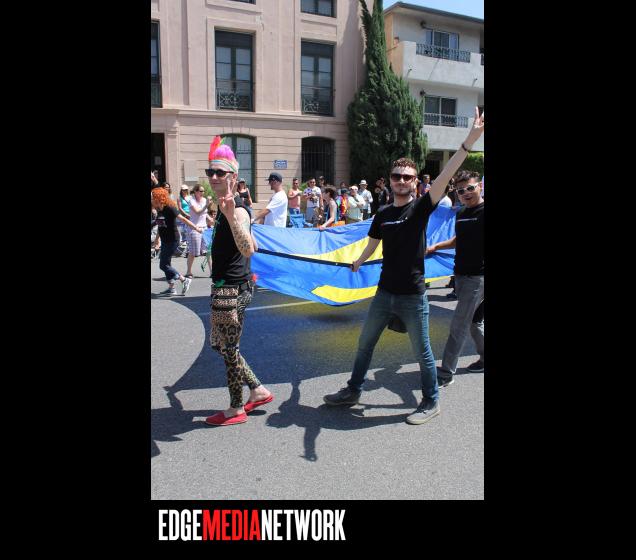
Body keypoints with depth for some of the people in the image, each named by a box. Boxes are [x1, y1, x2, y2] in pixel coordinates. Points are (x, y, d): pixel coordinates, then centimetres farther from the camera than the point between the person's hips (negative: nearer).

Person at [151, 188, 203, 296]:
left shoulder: (169, 208, -15)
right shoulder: (159, 210, 9)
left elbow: (183, 219, -19)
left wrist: (196, 228, -23)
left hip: (172, 240, -9)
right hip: (165, 241, 9)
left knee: (163, 265, -8)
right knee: (166, 264, 11)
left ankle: (185, 280, 0)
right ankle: (171, 288, 20)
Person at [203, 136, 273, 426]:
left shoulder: (237, 209, -18)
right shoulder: (226, 206, 11)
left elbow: (248, 249, -36)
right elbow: (251, 245, 22)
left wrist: (230, 215, -46)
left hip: (232, 289, -10)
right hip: (226, 286, 10)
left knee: (228, 348, 3)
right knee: (219, 344, 19)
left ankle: (237, 409, 21)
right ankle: (258, 390, 29)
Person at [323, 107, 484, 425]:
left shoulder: (421, 207, -9)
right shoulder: (382, 215, 5)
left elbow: (444, 177, -24)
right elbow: (372, 245, 22)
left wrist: (470, 140, -37)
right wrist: (357, 264, 39)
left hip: (413, 296, -5)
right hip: (385, 292, 5)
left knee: (422, 352, 8)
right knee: (365, 344, 15)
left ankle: (431, 403, 28)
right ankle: (353, 391, 33)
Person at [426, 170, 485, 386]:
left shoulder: (483, 212, -12)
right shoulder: (461, 214, 11)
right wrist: (436, 247, 15)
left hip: (477, 277, -8)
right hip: (461, 275, 8)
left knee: (458, 326, -6)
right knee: (474, 322, 19)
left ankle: (446, 372, 1)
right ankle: (484, 358, 36)